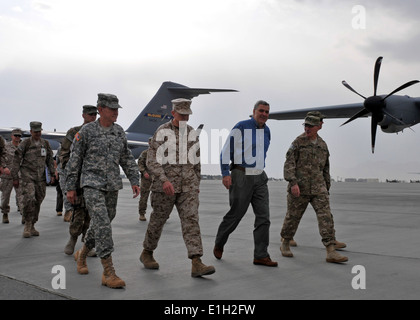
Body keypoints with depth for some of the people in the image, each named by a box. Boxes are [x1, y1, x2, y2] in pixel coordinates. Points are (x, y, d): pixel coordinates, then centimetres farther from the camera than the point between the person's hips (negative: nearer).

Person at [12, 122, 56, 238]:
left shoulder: (45, 144, 8)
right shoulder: (25, 143, -5)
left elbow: (50, 160, 13)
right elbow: (16, 161, -3)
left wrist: (52, 174, 4)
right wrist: (15, 178, -6)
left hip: (41, 177, 4)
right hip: (27, 176, -4)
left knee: (37, 202, 6)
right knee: (29, 199, -19)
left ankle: (32, 226, 18)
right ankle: (27, 225, -6)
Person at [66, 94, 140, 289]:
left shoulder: (119, 131, 8)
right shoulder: (87, 131, -6)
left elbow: (127, 159, 13)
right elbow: (74, 160, -2)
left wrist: (134, 181, 4)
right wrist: (70, 187, -4)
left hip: (112, 186, 6)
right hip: (92, 184, -6)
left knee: (102, 224, 13)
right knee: (102, 224, -16)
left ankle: (82, 254, 40)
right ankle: (108, 273, -15)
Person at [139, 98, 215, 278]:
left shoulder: (192, 133, 10)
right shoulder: (162, 132, -5)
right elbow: (152, 160, -11)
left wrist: (197, 184, 22)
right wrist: (164, 180, -24)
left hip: (188, 185, 3)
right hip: (165, 184, -3)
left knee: (191, 220, -9)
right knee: (158, 220, 9)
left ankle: (197, 265, -15)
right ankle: (147, 253, 32)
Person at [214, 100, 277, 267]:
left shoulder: (266, 131, 12)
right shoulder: (241, 127, -9)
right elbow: (226, 150, -9)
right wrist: (225, 174, -18)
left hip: (259, 178, 6)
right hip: (241, 177, -6)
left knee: (263, 216, -4)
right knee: (235, 214, 2)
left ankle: (261, 255, 0)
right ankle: (219, 244, 27)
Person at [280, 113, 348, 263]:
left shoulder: (323, 145, 12)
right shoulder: (298, 142, -3)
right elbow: (289, 163, -10)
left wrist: (327, 188, 21)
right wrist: (293, 183, -21)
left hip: (318, 188, 4)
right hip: (299, 188, -4)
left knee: (326, 217, -8)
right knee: (293, 217, 7)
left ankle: (331, 252, -10)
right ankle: (285, 244, 28)